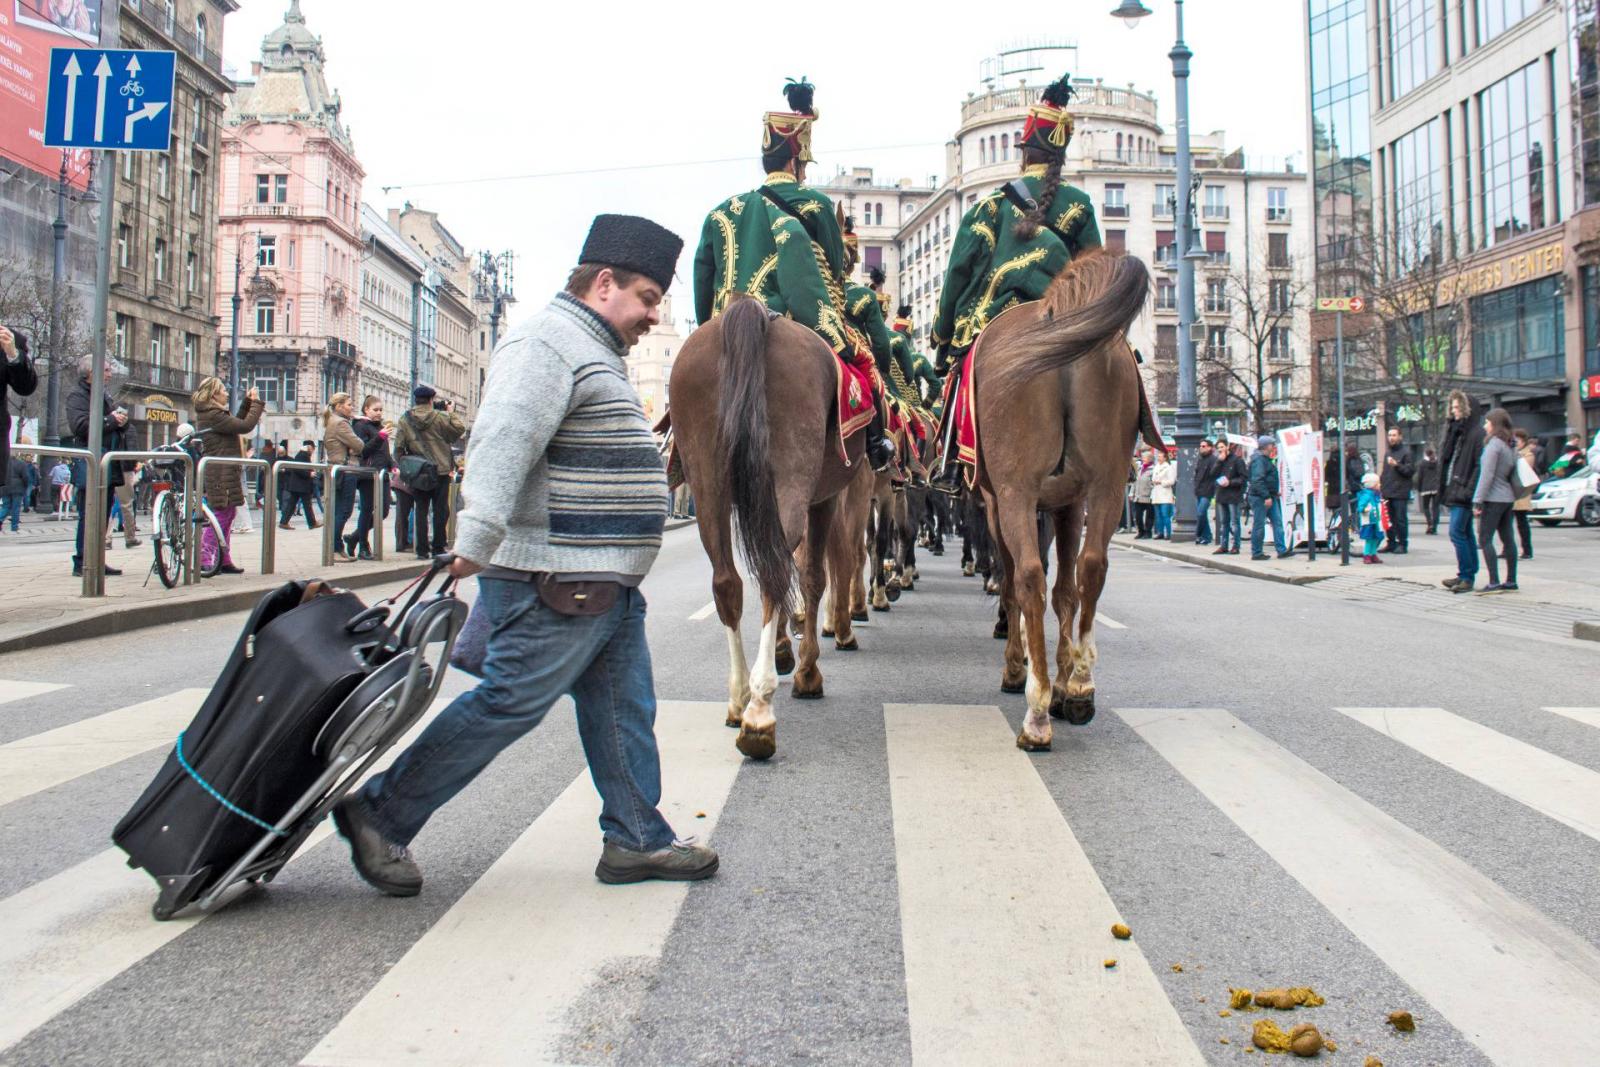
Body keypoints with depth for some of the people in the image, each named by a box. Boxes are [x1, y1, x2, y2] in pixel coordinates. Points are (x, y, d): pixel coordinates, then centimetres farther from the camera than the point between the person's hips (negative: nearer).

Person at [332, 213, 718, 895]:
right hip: (558, 582, -10)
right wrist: (475, 544, -35)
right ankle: (381, 815, 9)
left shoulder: (594, 353, 23)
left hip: (607, 583, 11)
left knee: (623, 711, 13)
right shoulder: (549, 342, -12)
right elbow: (502, 444, -26)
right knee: (509, 705, -4)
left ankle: (636, 840, 23)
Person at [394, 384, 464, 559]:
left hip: (417, 473, 2)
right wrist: (451, 413, 11)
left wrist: (404, 467, 13)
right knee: (440, 510, 6)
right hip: (440, 471, -2)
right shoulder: (440, 417, -8)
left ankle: (422, 549, 6)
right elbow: (460, 429, 0)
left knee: (420, 510, 7)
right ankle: (438, 548, 6)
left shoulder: (405, 420, 1)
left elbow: (399, 448, 3)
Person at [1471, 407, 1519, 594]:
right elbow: (1512, 472, 18)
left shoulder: (1494, 444, -13)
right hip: (1508, 497, 9)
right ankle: (1511, 581, 14)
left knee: (1485, 539, -8)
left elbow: (1487, 475, -17)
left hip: (1494, 498, -9)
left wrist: (1478, 501, -16)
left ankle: (1494, 582, -14)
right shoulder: (1510, 445, 13)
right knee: (1507, 539, 10)